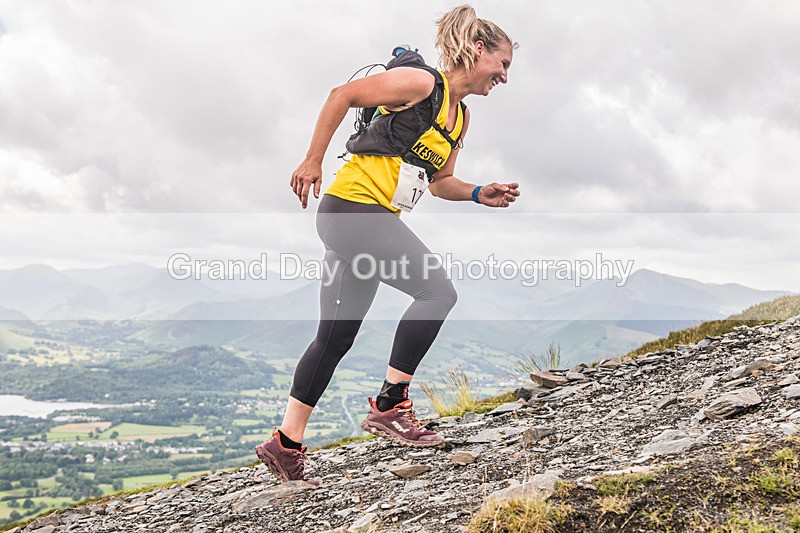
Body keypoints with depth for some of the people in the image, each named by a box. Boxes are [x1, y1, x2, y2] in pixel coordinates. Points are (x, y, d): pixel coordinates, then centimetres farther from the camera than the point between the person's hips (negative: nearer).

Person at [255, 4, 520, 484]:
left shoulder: (461, 117, 17)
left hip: (375, 219, 9)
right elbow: (343, 95, -10)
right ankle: (390, 406, -7)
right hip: (353, 205, -9)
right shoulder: (421, 83, -9)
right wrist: (313, 162, -12)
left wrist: (479, 193, 5)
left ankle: (286, 444, 18)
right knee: (437, 291, -16)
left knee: (336, 338, 10)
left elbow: (440, 182, 23)